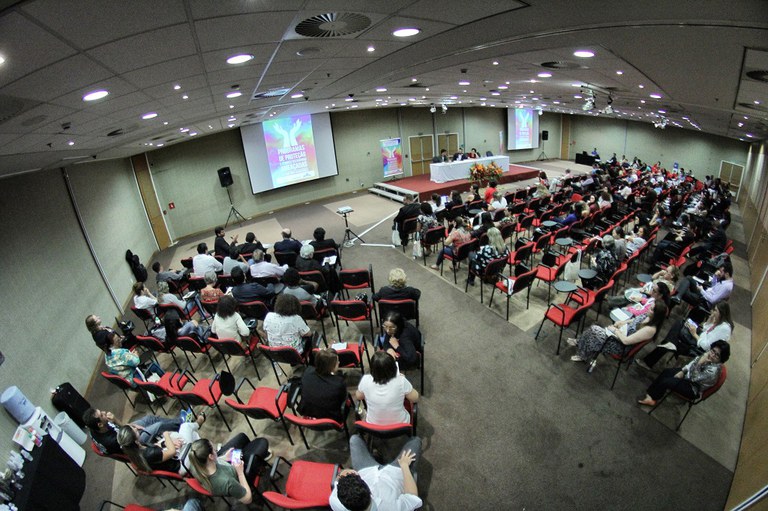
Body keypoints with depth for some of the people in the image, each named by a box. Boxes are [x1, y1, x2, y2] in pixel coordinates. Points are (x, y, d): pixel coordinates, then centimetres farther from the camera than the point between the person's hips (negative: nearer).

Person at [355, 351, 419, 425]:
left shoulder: (365, 380, -26)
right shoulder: (401, 381, -31)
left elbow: (358, 397, -4)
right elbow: (415, 398, -11)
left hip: (373, 426, 1)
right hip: (399, 425, -1)